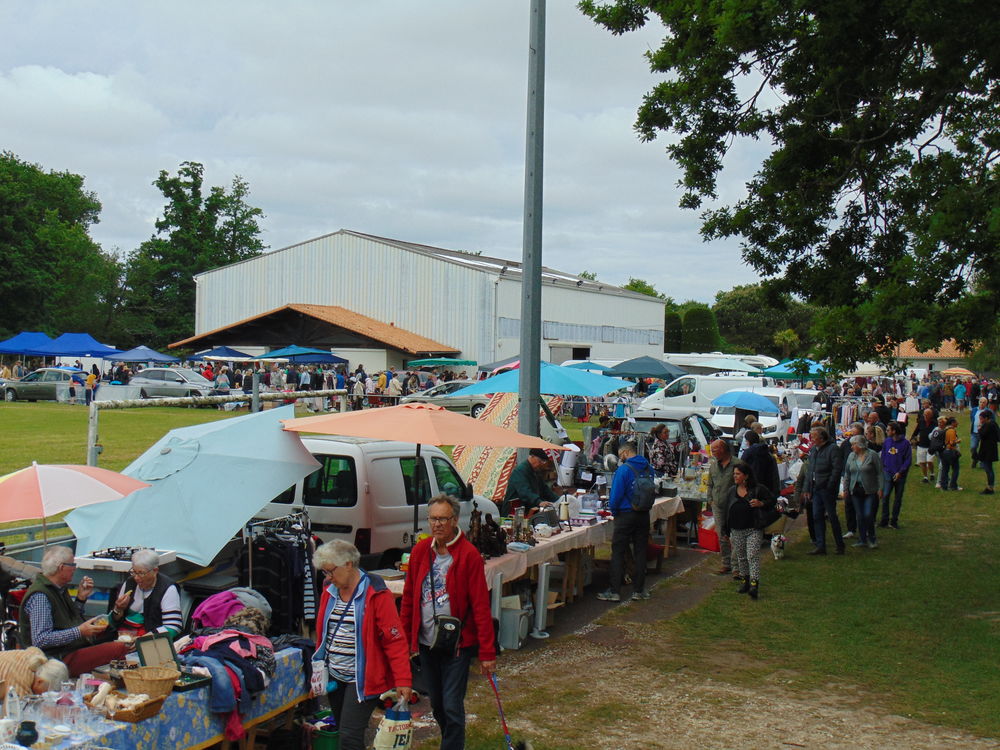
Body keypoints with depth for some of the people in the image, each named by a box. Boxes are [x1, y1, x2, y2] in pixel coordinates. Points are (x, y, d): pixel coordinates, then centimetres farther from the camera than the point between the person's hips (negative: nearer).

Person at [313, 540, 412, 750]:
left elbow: (395, 640, -16)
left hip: (362, 679, -7)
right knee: (343, 731, 14)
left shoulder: (376, 594, -14)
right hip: (334, 677, 7)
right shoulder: (330, 591, 7)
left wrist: (403, 680, -20)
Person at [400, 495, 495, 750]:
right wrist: (404, 639, 9)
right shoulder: (420, 551, 2)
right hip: (426, 642, 5)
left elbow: (481, 606, -13)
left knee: (452, 707, -6)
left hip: (457, 643, -5)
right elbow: (408, 598, 10)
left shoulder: (469, 555, -13)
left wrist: (487, 652, -14)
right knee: (436, 705, 16)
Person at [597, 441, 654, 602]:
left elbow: (616, 495, -14)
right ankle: (638, 590, 16)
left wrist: (613, 511, 2)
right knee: (640, 552, 12)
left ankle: (614, 591, 0)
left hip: (626, 515, -6)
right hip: (644, 515, 6)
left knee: (618, 553, 0)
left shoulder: (623, 470, -14)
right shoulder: (649, 469, 5)